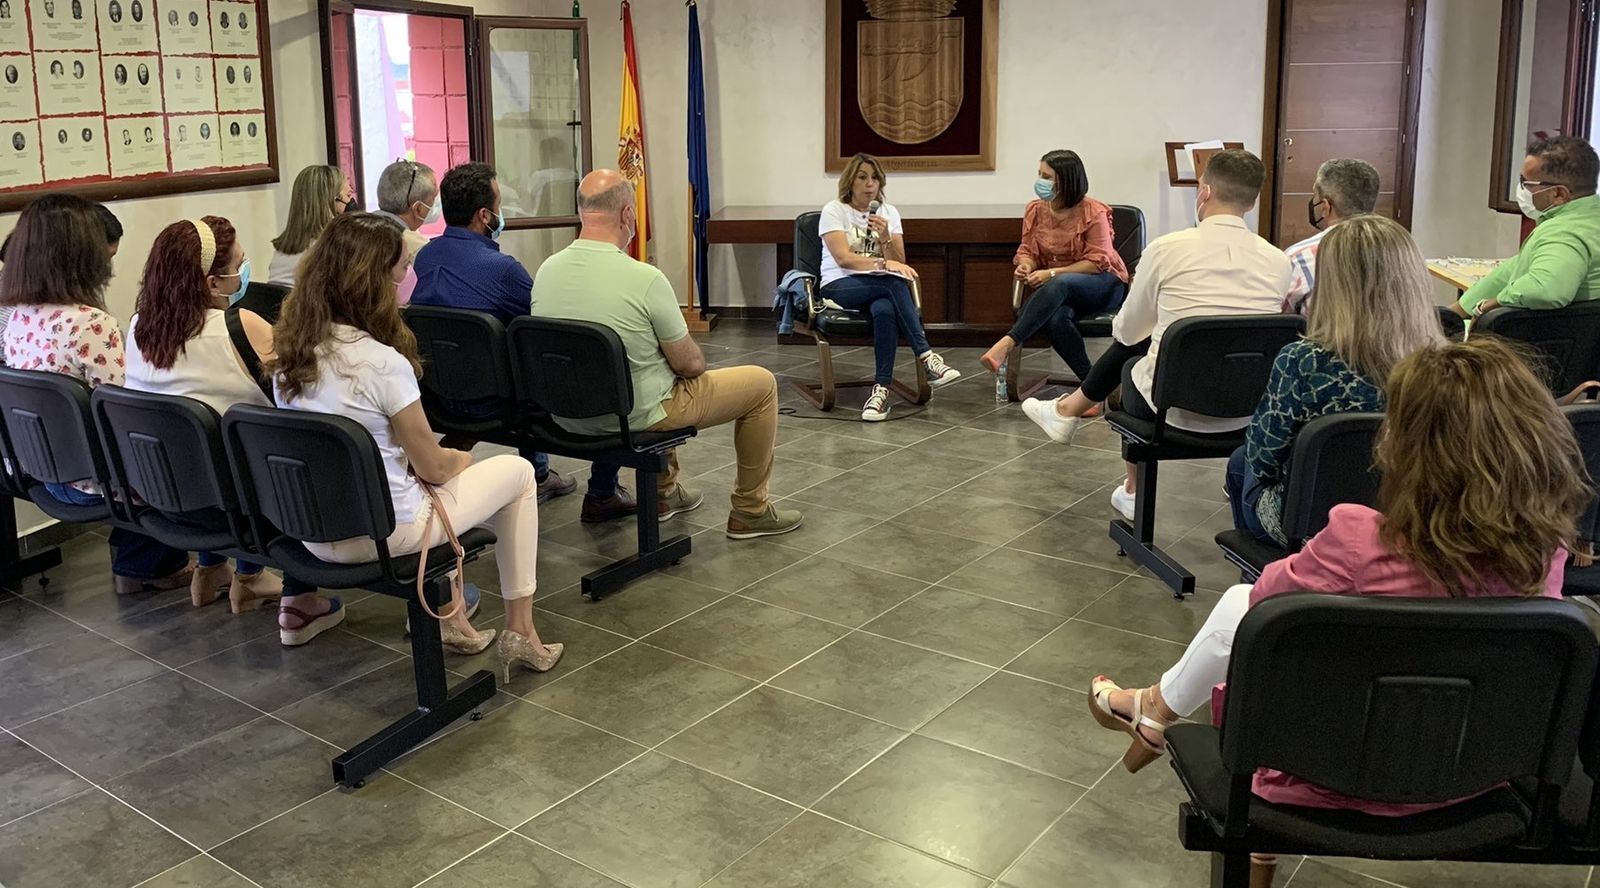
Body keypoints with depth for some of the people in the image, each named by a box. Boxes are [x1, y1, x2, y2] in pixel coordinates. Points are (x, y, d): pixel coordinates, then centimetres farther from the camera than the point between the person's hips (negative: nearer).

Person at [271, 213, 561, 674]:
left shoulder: (289, 351, -1)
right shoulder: (383, 363, -24)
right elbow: (433, 468, -13)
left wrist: (445, 456, 13)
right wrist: (460, 458, 9)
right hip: (381, 535, -7)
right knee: (518, 472, 13)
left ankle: (450, 617, 35)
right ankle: (520, 632, 19)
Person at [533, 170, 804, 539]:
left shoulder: (546, 270, -5)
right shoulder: (645, 279, -24)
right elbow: (690, 364, -15)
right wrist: (693, 360, 10)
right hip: (634, 418, -7)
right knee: (762, 383, 9)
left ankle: (663, 491, 44)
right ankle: (750, 511, 20)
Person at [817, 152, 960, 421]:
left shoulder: (889, 213, 12)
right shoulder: (834, 211, -1)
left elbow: (898, 263, 4)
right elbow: (843, 258, -16)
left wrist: (884, 237, -14)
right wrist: (884, 264, -28)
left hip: (881, 287, 3)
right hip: (839, 287, -3)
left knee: (885, 310, -36)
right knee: (894, 283, -34)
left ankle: (882, 388, -40)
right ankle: (926, 356, -37)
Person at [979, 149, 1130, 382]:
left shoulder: (1094, 212, -10)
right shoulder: (1035, 209, 5)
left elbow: (1097, 262, -14)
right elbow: (1027, 250, 11)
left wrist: (1052, 273, -23)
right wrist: (1025, 266, -15)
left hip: (1105, 286, -4)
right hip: (1056, 289, 4)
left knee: (1059, 284, -39)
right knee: (1054, 317, -35)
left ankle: (1006, 345, -45)